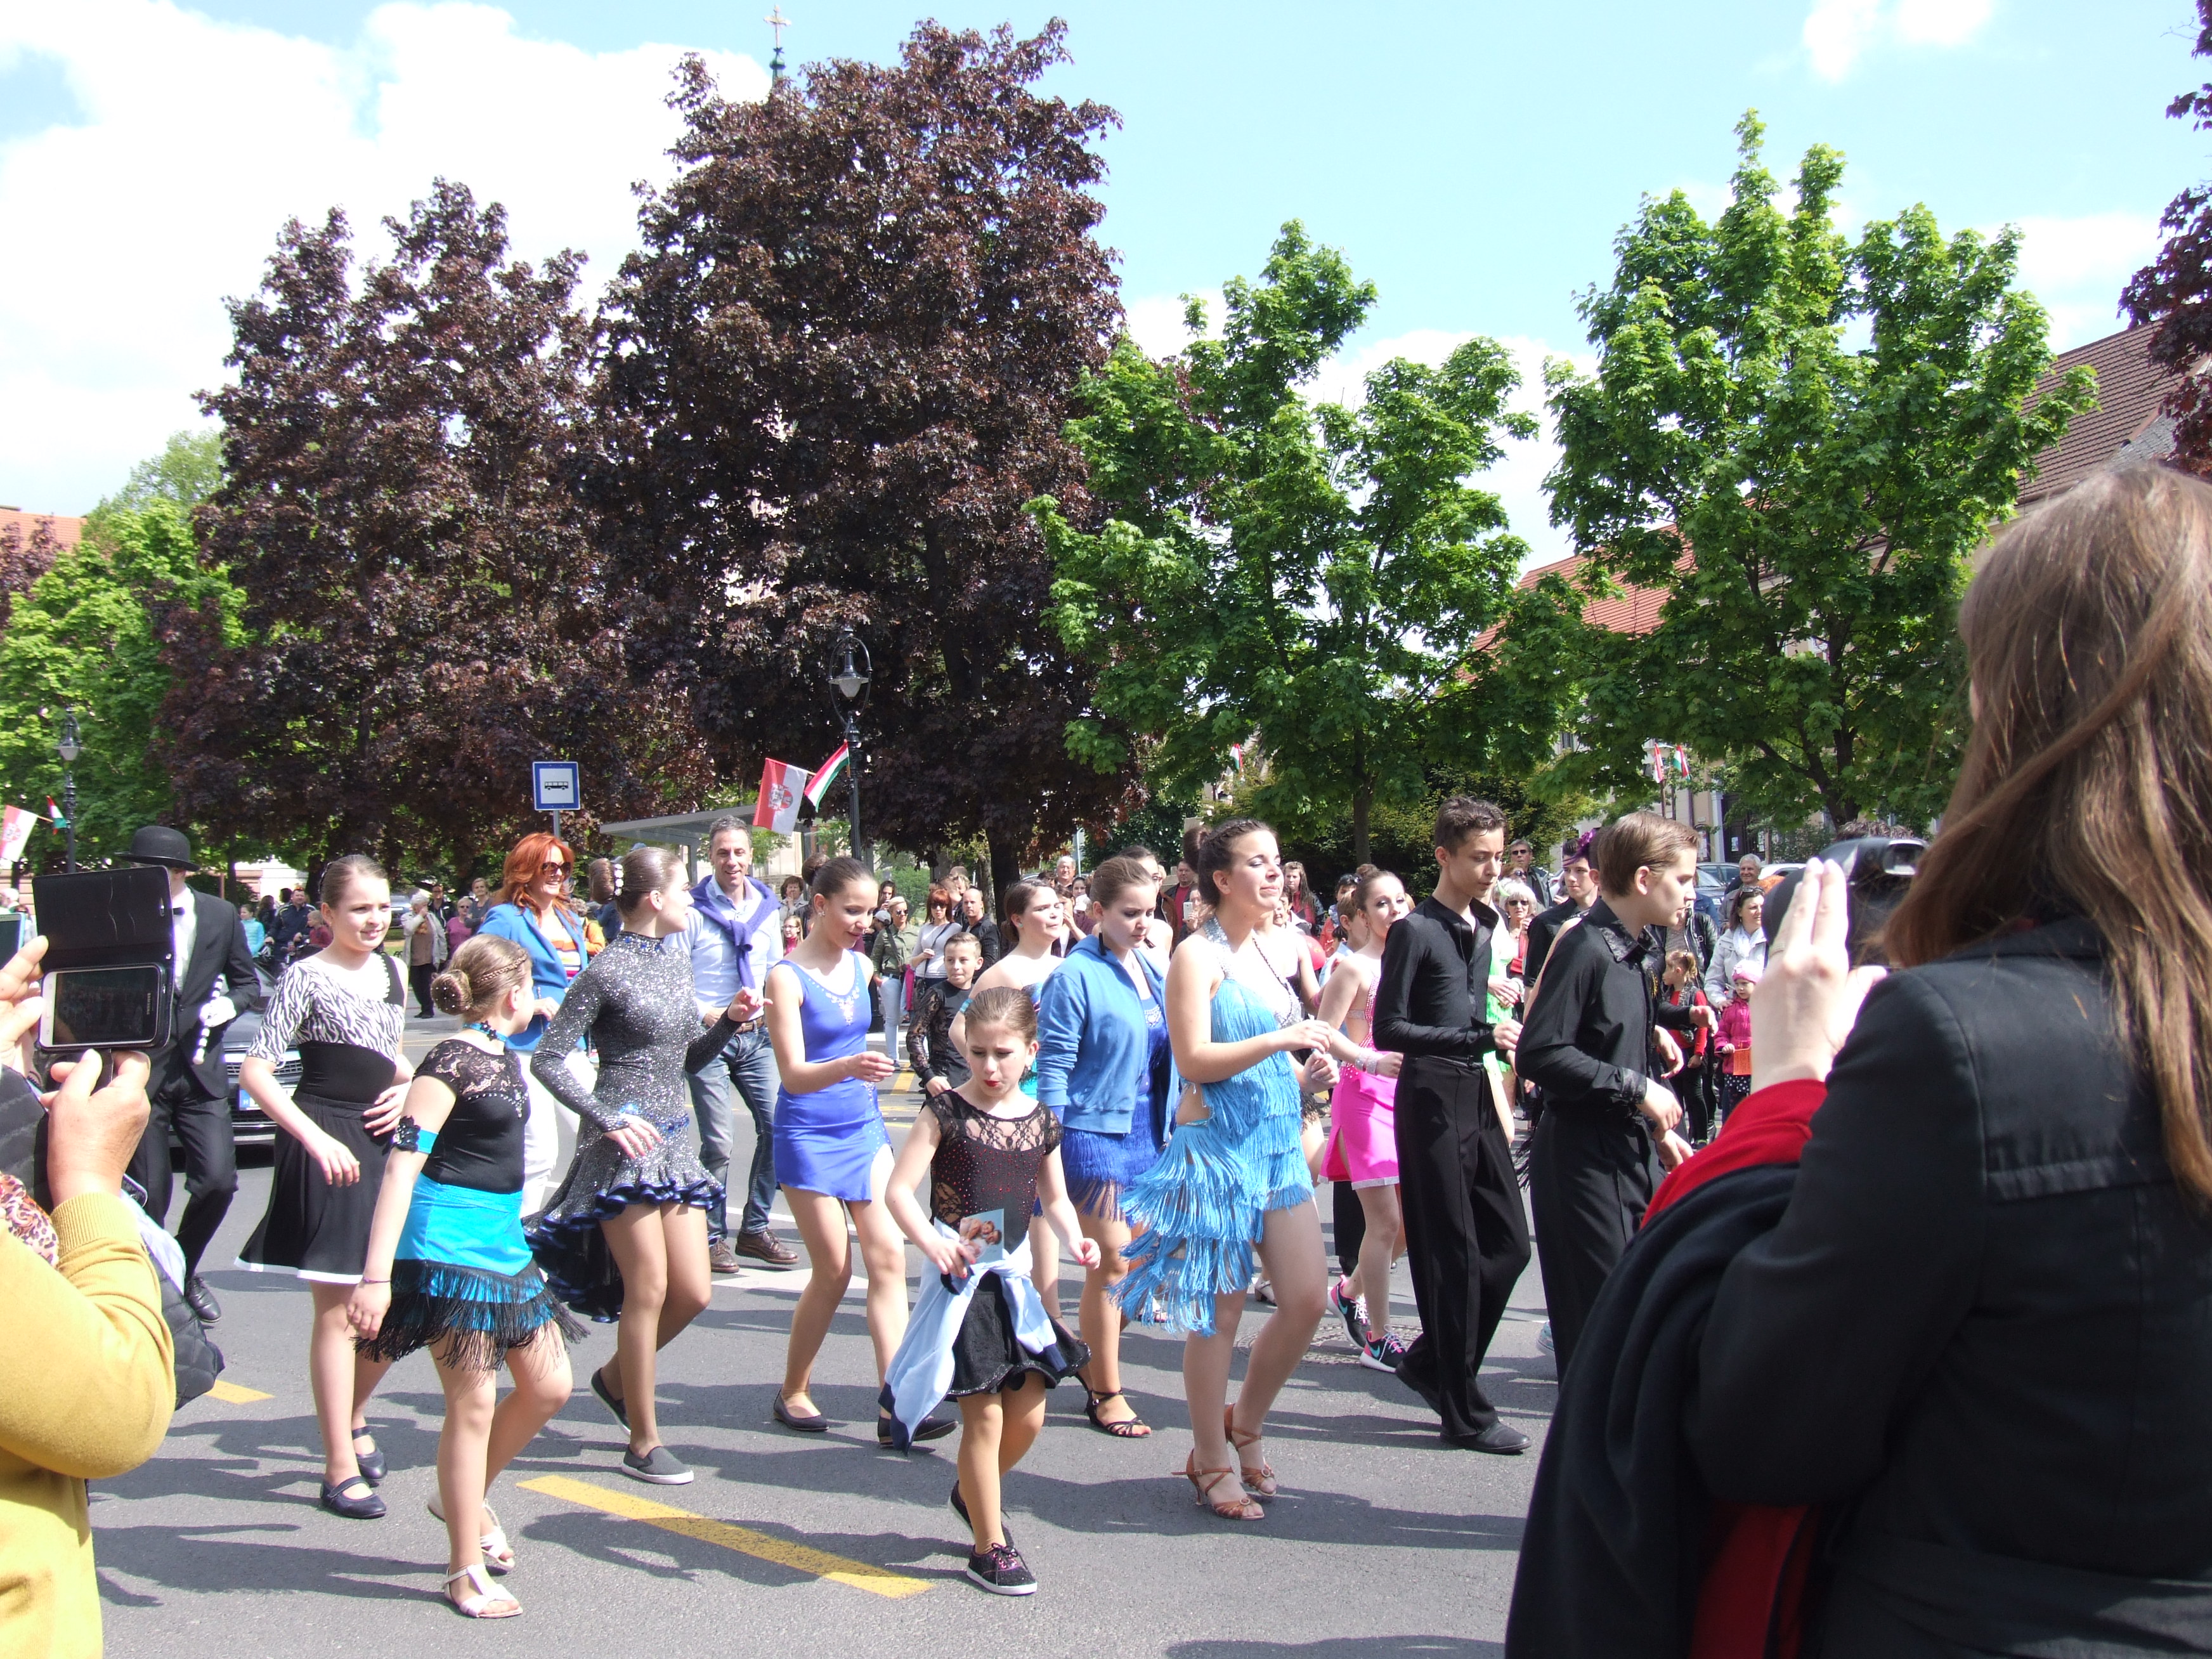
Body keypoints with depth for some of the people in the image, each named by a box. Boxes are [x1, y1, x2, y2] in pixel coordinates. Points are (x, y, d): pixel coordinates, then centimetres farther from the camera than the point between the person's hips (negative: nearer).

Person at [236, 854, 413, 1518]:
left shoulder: (390, 970, 12)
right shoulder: (307, 977, -9)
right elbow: (255, 1071, -14)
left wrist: (408, 1088, 3)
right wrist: (315, 1138, -23)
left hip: (386, 1140, 7)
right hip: (329, 1148, -6)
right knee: (338, 1309, -1)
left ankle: (355, 1416, 35)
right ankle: (340, 1469, 9)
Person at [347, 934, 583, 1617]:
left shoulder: (504, 1057, 11)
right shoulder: (451, 1062, -15)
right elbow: (402, 1165, -22)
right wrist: (376, 1276, -27)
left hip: (503, 1241, 9)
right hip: (450, 1245, -9)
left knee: (549, 1388, 10)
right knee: (474, 1404, -3)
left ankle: (467, 1498, 32)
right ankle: (465, 1568, 10)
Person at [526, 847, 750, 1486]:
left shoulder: (677, 957, 13)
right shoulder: (608, 970, -10)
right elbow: (548, 1058, -11)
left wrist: (730, 1022, 2)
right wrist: (608, 1120, -18)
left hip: (672, 1141, 7)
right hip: (625, 1143, -7)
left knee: (694, 1291, 5)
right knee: (648, 1289, -5)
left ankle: (617, 1378, 30)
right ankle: (643, 1443, 8)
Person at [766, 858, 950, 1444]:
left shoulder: (861, 966, 5)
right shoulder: (788, 977, -14)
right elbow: (793, 1074, -23)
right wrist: (847, 1067, -41)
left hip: (864, 1127, 6)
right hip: (810, 1136, -6)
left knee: (889, 1255, -5)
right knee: (833, 1271, -1)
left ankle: (895, 1407, -5)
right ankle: (793, 1393, 20)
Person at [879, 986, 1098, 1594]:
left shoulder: (1040, 1120, 4)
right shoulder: (946, 1113, -10)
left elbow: (1054, 1197, 17)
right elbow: (898, 1189, -16)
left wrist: (1075, 1240, -2)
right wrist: (932, 1243, -31)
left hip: (1014, 1278, 5)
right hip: (961, 1281, -5)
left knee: (1028, 1414, 7)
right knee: (984, 1413, -4)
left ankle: (973, 1492, 37)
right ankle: (989, 1546, 12)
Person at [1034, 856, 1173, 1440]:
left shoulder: (1151, 970, 8)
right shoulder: (1076, 976, -12)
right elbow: (1053, 1067, -13)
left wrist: (1167, 1129, 15)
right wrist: (1050, 1146, -16)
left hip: (1144, 1132, 7)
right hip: (1094, 1129, -7)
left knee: (1119, 1261, 13)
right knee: (1112, 1261, -2)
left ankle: (1095, 1372, 29)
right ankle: (1107, 1394, 11)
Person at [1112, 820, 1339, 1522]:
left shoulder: (1268, 953, 15)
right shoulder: (1197, 955, -9)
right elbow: (1194, 1059, -17)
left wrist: (1305, 1074, 6)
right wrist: (1279, 1041, -21)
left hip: (1278, 1143, 8)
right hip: (1216, 1146, -8)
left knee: (1309, 1299, 4)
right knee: (1220, 1311, 1)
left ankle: (1243, 1428, 26)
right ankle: (1212, 1464, 16)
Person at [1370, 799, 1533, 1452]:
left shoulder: (1484, 925, 13)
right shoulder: (1414, 930, -11)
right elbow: (1389, 1030, -16)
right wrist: (1480, 1038, -22)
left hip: (1478, 1097, 8)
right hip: (1433, 1099, -8)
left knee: (1508, 1243, 6)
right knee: (1453, 1254, -2)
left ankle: (1432, 1360, 24)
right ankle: (1464, 1412, 8)